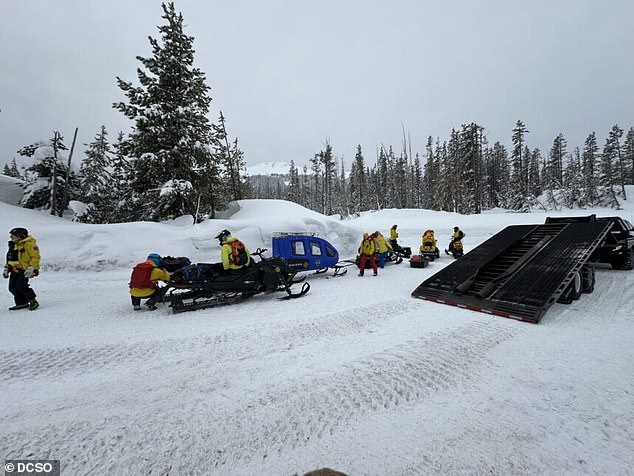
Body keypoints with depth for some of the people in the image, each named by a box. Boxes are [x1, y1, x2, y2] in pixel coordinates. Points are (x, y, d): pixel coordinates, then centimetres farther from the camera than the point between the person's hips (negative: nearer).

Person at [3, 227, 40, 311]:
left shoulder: (29, 244, -11)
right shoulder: (13, 245, 18)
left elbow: (35, 257, -16)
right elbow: (10, 258, 27)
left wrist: (31, 268, -23)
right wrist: (6, 268, 21)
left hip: (24, 270, -9)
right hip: (15, 270, 9)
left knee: (21, 286, -17)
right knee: (12, 287, 5)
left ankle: (33, 301, -5)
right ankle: (22, 303, 14)